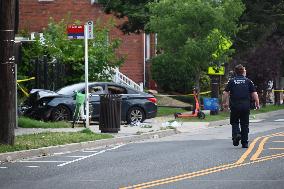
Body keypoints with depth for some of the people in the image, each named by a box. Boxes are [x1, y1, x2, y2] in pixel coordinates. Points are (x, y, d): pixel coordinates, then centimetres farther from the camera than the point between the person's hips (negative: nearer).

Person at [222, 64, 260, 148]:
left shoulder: (231, 81, 4)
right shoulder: (248, 81, 4)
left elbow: (225, 93, -2)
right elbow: (254, 94, -1)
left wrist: (224, 103, 10)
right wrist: (257, 104, 10)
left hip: (234, 106, -1)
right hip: (246, 106, 1)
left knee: (234, 122, 13)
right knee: (245, 125, 9)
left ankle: (236, 134, -15)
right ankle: (245, 143, 9)